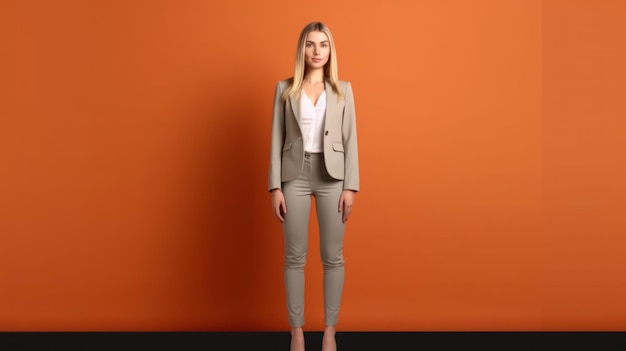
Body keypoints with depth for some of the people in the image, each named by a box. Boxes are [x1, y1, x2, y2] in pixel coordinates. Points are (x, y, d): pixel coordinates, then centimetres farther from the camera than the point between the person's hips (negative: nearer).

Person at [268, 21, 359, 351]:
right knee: (294, 257, 5)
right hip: (295, 175, 0)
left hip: (331, 176, 0)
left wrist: (350, 187, -5)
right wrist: (275, 187, -3)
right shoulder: (285, 88, 5)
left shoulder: (343, 89, 6)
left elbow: (350, 140, 3)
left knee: (333, 257, 4)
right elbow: (277, 139, 3)